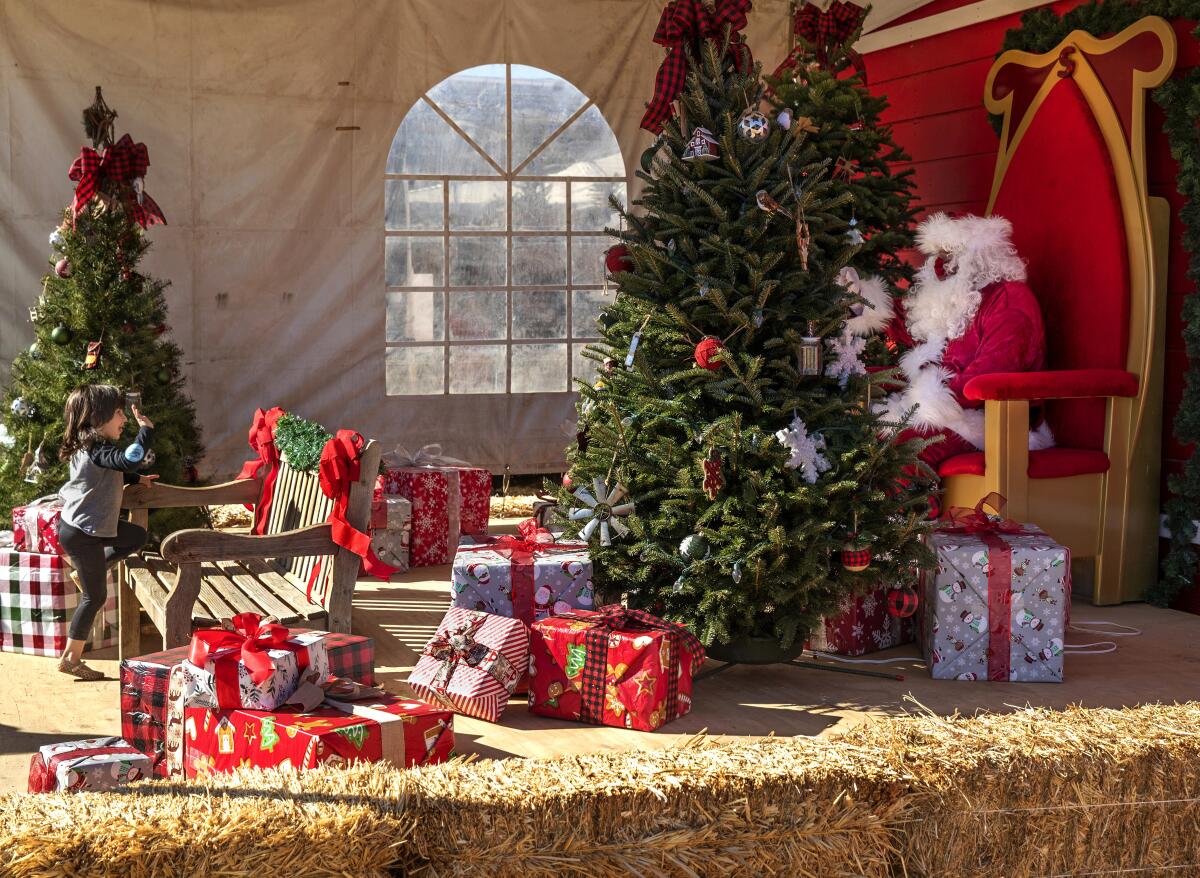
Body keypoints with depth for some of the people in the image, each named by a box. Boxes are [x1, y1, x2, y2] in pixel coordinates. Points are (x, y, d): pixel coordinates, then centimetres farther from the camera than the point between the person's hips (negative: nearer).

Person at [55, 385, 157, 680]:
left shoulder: (87, 447, 7)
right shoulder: (97, 449, -25)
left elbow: (115, 472, 27)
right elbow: (128, 460, -43)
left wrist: (137, 479, 21)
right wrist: (145, 430, -31)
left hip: (95, 526, 10)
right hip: (82, 533, -10)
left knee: (137, 537, 23)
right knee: (95, 596, 0)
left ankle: (83, 574, 22)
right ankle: (71, 657, 8)